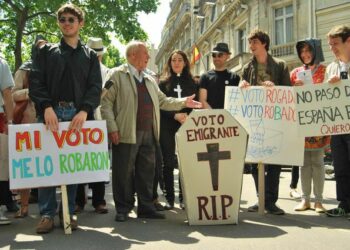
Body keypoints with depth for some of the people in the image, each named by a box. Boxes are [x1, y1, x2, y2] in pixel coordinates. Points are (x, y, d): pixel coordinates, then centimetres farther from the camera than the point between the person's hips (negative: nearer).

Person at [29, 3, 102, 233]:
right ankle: (48, 213, 5)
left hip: (78, 115, 0)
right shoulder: (46, 52, 15)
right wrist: (47, 107, -12)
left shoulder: (90, 56, 15)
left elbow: (95, 87, 4)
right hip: (51, 113, 0)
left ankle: (68, 212, 12)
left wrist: (84, 111, -13)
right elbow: (36, 82, 4)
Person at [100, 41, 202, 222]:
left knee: (147, 171, 9)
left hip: (148, 134, 6)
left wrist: (183, 102, 9)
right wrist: (112, 128, -15)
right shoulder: (117, 75, 0)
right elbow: (106, 102, -7)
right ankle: (123, 209, 11)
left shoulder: (149, 80, 21)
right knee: (124, 172, 0)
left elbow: (162, 101, 21)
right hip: (126, 134, -6)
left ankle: (146, 207, 18)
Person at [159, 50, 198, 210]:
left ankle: (183, 198, 4)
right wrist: (175, 115, -14)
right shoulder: (164, 82, 8)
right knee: (168, 162, -1)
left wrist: (187, 116, -11)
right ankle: (169, 198, 6)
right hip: (167, 127, -1)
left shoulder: (191, 83, 12)